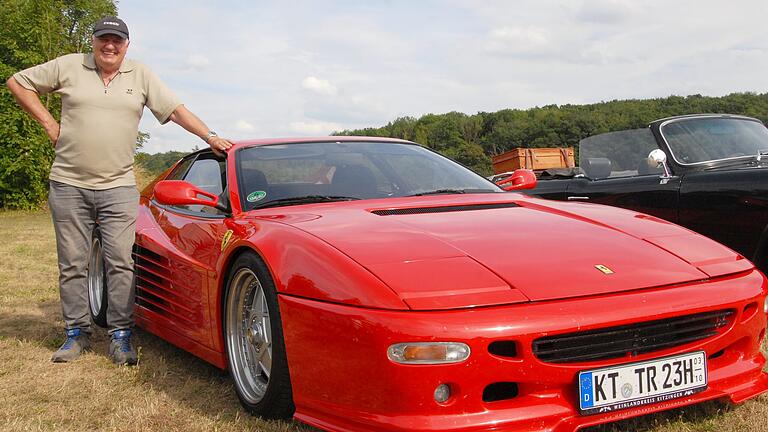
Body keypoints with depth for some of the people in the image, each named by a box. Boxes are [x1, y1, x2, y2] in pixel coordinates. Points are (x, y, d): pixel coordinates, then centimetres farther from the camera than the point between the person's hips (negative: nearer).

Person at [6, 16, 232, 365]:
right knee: (72, 264, 5)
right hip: (69, 185, 0)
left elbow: (176, 110, 6)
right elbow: (18, 83, 12)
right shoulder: (69, 67, 5)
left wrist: (209, 137, -5)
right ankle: (77, 334, 15)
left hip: (118, 187, 0)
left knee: (120, 263, -5)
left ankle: (120, 337, 2)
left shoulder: (141, 76, 9)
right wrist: (48, 123, 4)